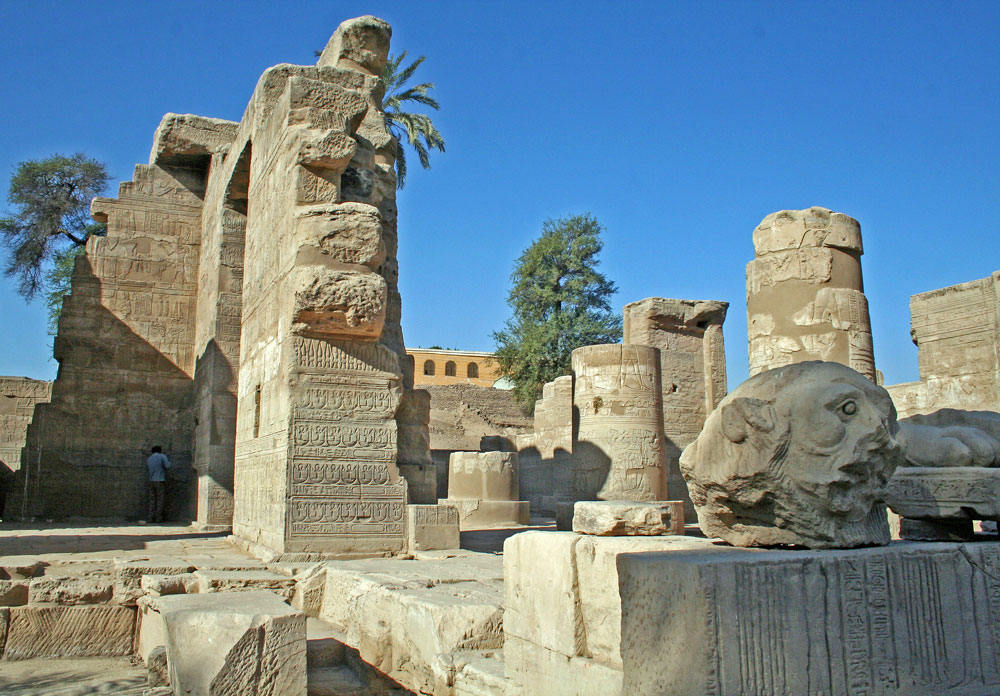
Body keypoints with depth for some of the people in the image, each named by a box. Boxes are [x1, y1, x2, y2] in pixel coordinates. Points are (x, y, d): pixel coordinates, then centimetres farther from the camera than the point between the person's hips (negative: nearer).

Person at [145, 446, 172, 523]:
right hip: (160, 481, -5)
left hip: (152, 481, 5)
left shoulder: (149, 459, 13)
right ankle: (158, 518, -2)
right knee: (160, 500, -1)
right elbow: (167, 466, -11)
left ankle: (151, 517, 2)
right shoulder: (162, 456, -4)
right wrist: (168, 462, 9)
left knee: (152, 500, 8)